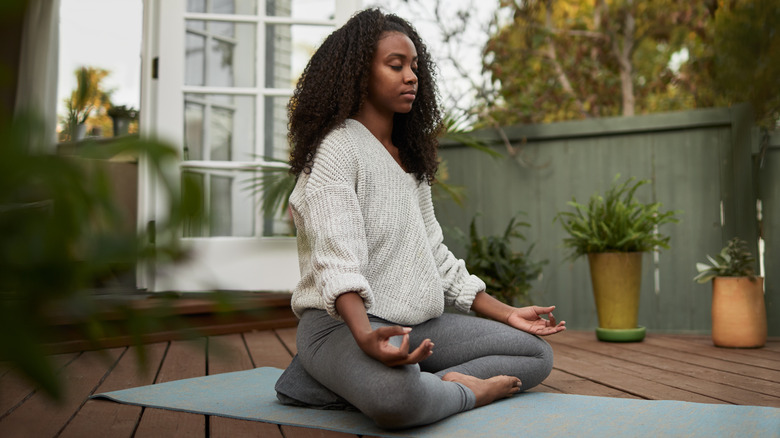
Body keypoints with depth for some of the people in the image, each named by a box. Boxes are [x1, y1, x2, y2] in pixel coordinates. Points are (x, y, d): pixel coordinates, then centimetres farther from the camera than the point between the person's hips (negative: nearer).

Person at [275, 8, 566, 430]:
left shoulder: (411, 157, 18)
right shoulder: (338, 147, -8)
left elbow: (434, 256, 19)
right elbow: (336, 260, -22)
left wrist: (506, 314, 14)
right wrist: (365, 336, -40)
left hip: (418, 323, 9)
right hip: (343, 321, -9)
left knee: (537, 353, -1)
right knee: (398, 397, -41)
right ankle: (467, 389, -7)